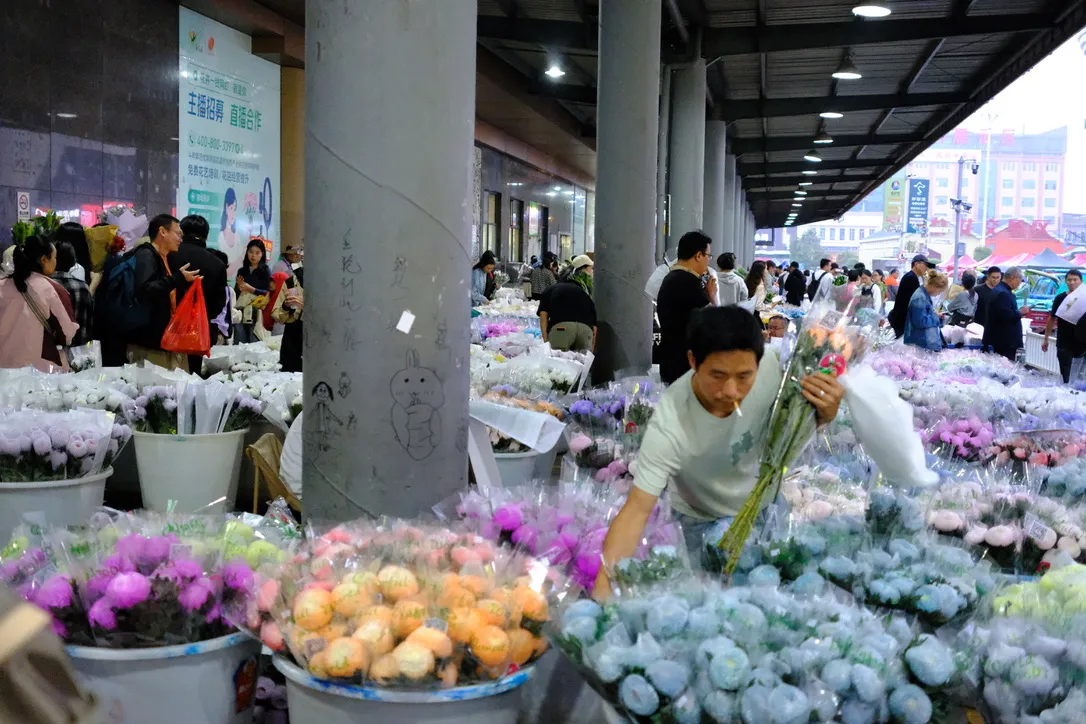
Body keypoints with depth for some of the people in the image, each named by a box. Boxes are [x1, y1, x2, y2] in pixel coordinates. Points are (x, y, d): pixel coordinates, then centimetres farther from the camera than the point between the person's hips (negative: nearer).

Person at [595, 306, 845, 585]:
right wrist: (604, 584, -52)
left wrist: (824, 414, -32)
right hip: (707, 521, -4)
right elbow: (637, 510, -40)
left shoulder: (768, 364, -30)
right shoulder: (670, 427, -42)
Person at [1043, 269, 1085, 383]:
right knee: (1065, 376, 6)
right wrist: (1046, 339, 7)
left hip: (1081, 343, -1)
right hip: (1064, 343, 1)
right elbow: (1052, 319, 8)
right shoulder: (1060, 298, 2)